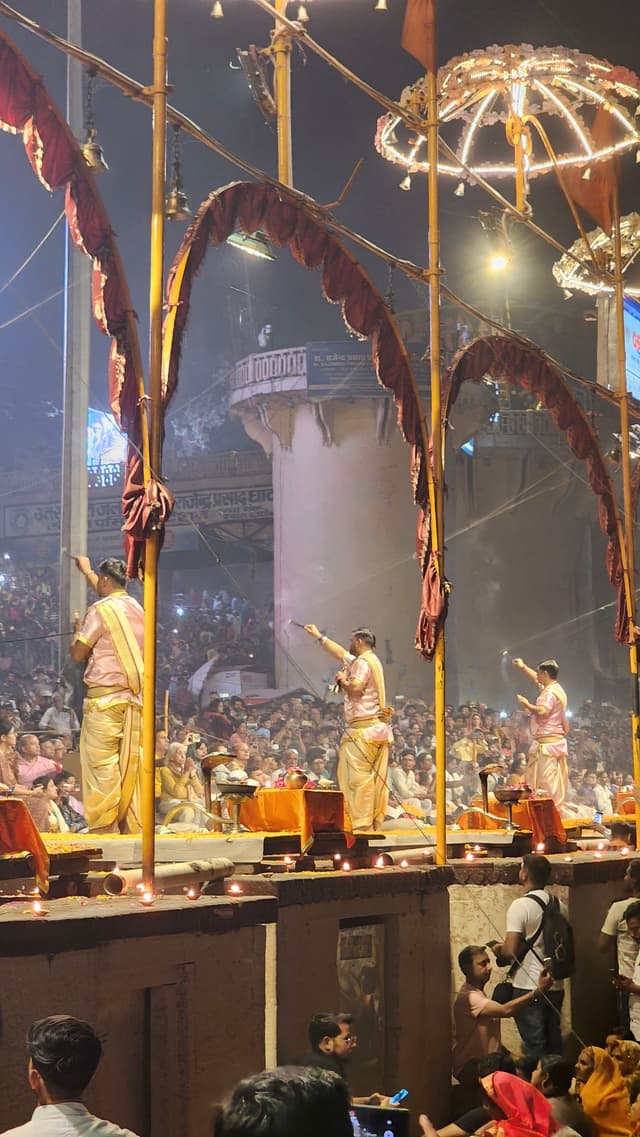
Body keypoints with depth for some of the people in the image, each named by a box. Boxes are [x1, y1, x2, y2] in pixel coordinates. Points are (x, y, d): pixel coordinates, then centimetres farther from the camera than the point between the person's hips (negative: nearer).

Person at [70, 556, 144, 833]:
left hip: (105, 698, -6)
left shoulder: (101, 610, -8)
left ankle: (103, 830, -8)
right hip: (135, 698, 6)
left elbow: (78, 654, -4)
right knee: (130, 768, 7)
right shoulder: (136, 608, 13)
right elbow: (110, 592, 36)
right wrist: (87, 571, 51)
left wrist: (79, 632, 17)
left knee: (101, 768, -5)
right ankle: (133, 828, 6)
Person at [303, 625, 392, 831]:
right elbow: (340, 653, 35)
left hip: (364, 729, -10)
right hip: (379, 728, 10)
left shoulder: (362, 663, -8)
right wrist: (319, 636, 42)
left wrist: (343, 680, 0)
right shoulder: (372, 661, 23)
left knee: (359, 778, -11)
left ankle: (361, 825, -14)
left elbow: (355, 689, -20)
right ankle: (376, 823, 7)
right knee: (377, 779, 7)